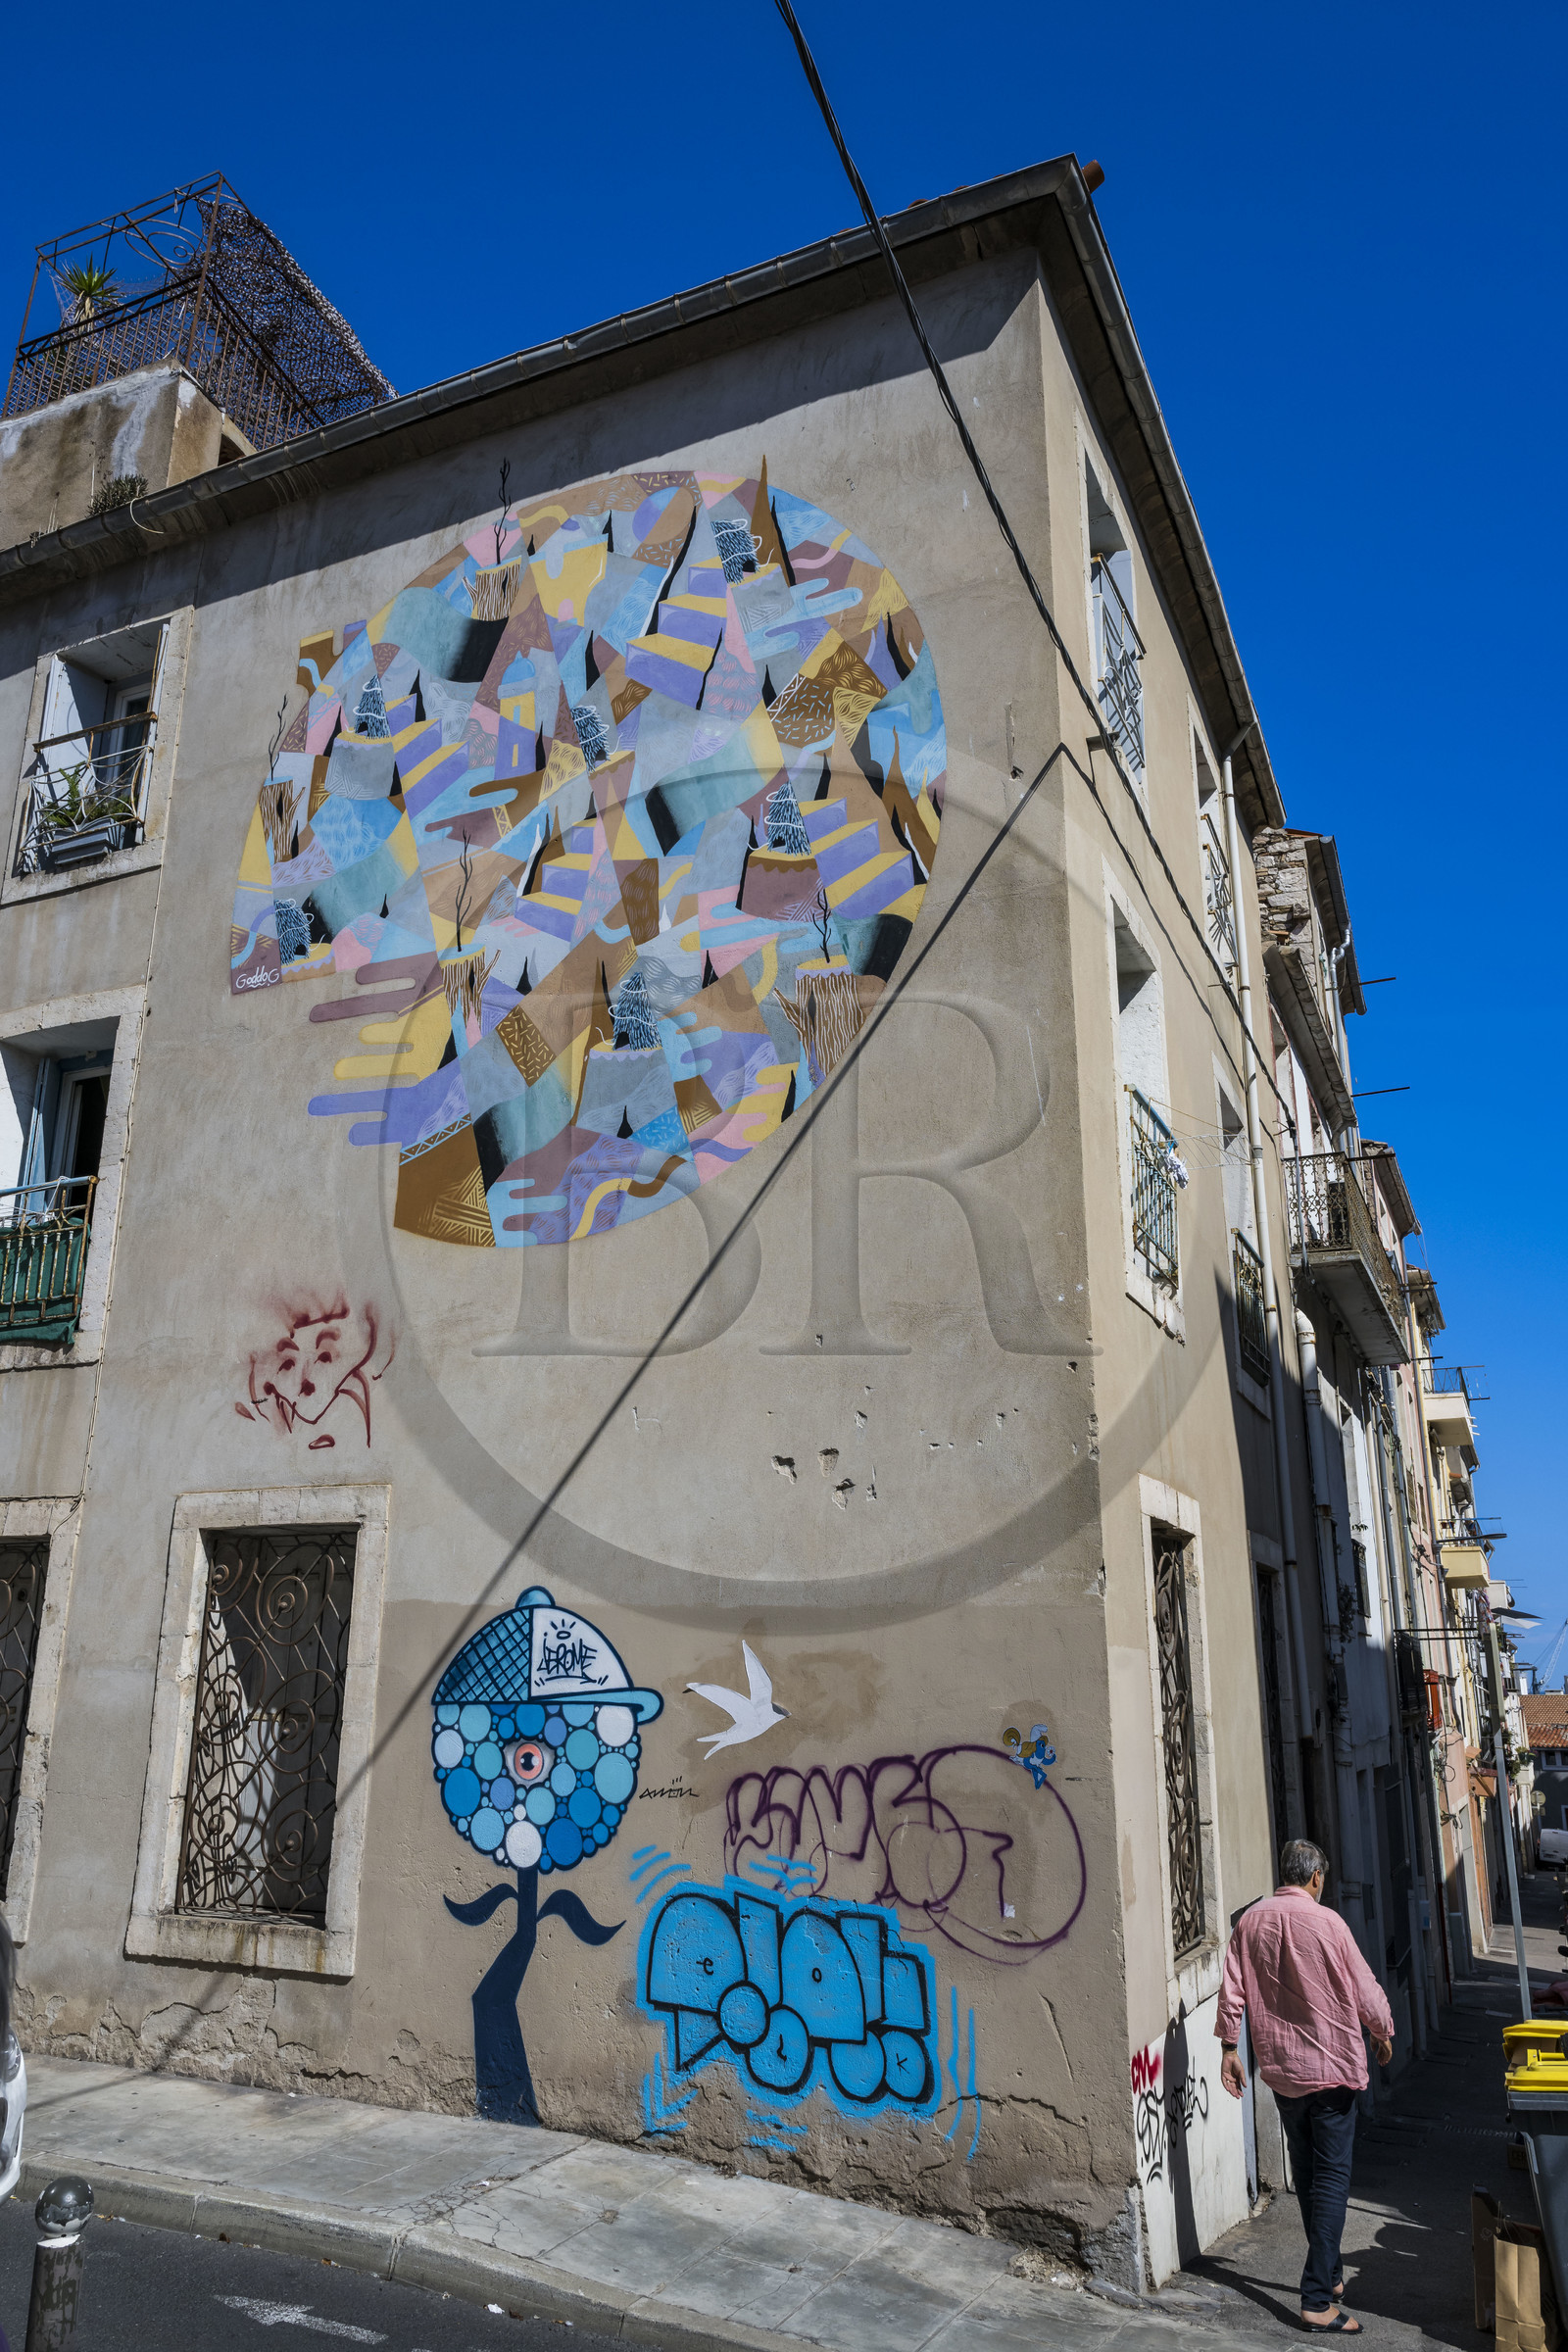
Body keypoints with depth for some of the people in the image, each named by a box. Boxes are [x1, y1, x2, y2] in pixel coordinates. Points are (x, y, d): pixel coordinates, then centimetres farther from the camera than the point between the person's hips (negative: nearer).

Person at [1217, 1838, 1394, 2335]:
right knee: (1332, 2177, 0)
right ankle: (1318, 2300, -3)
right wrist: (1383, 2033, 13)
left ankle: (1327, 2274, 30)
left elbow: (1232, 1990, 1)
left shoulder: (1249, 1922, -1)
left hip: (1279, 2069, 5)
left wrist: (1229, 2047, 9)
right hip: (1331, 2066, -5)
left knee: (1306, 2176, 18)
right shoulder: (1326, 1923, -15)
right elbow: (1364, 1989, -6)